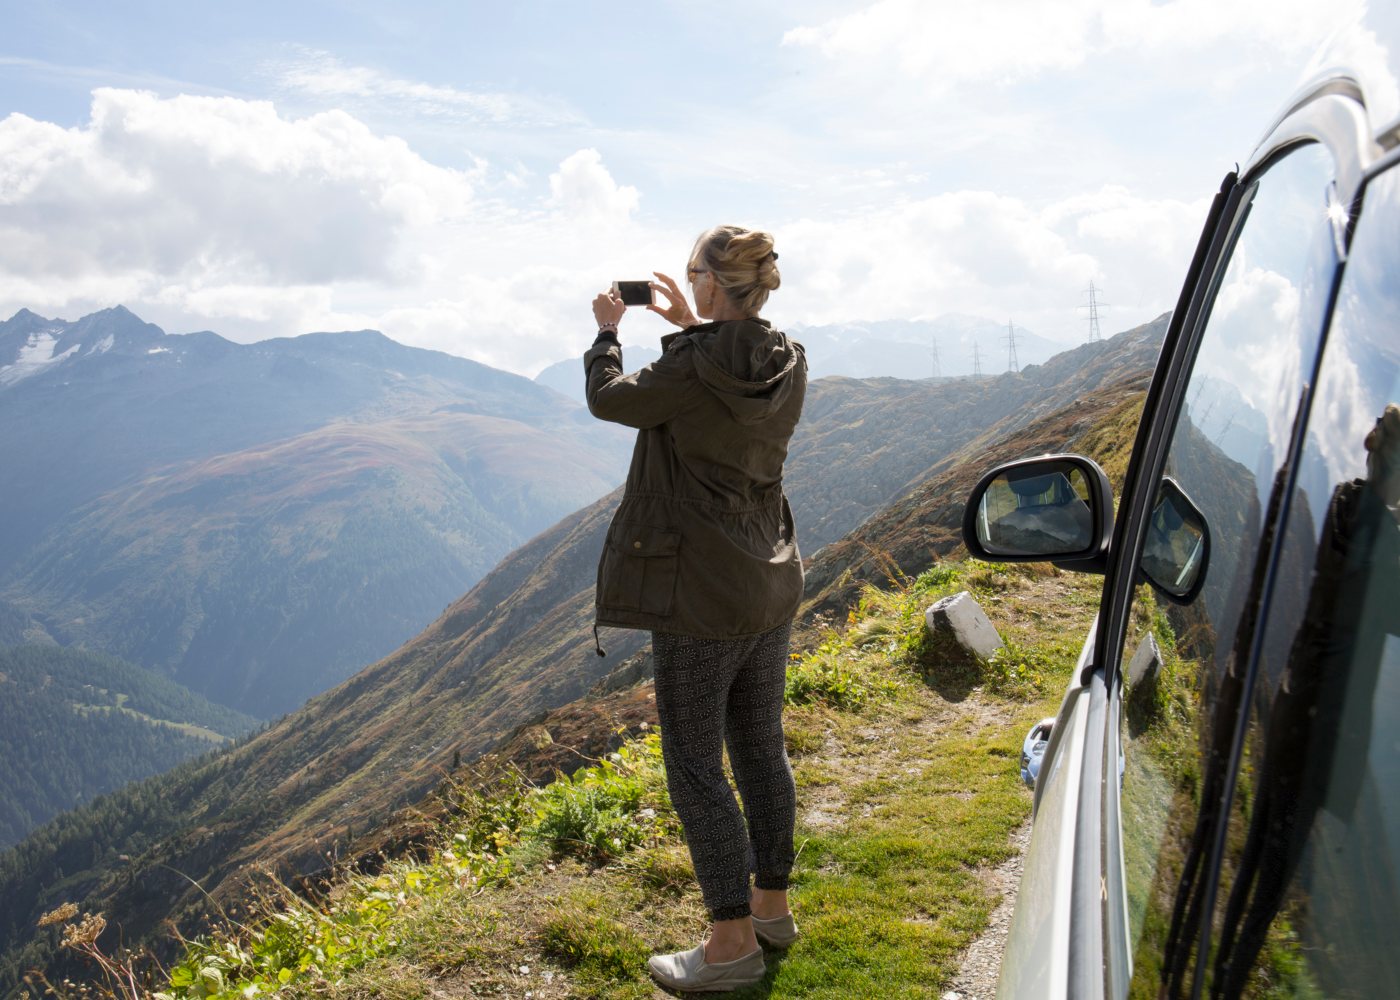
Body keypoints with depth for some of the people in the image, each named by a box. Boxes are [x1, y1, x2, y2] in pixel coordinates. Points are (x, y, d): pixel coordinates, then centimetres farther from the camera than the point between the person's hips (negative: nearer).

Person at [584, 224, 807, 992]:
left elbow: (608, 398, -2)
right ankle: (772, 904, 33)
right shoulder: (787, 365, 1)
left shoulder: (691, 367, -20)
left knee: (693, 765, 4)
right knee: (760, 747, 19)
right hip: (770, 585, 8)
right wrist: (689, 328, 23)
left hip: (701, 596, -8)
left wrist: (606, 331, 15)